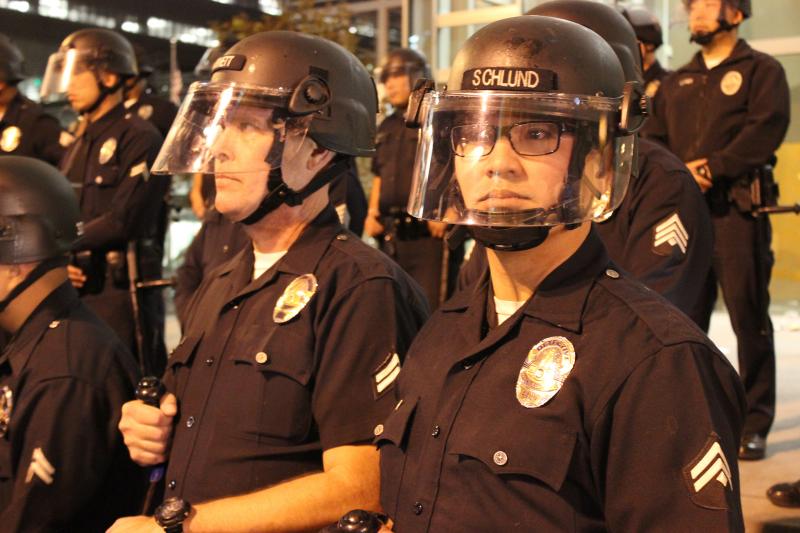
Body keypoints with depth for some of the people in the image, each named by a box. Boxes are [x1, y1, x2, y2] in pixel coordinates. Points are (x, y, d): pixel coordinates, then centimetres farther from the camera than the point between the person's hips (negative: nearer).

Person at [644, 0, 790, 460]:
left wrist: (711, 168, -14)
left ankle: (755, 423, 5)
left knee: (749, 318, -3)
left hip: (737, 210, -5)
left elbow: (765, 131, -9)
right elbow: (655, 140, 14)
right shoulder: (677, 83, 22)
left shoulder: (762, 71, 6)